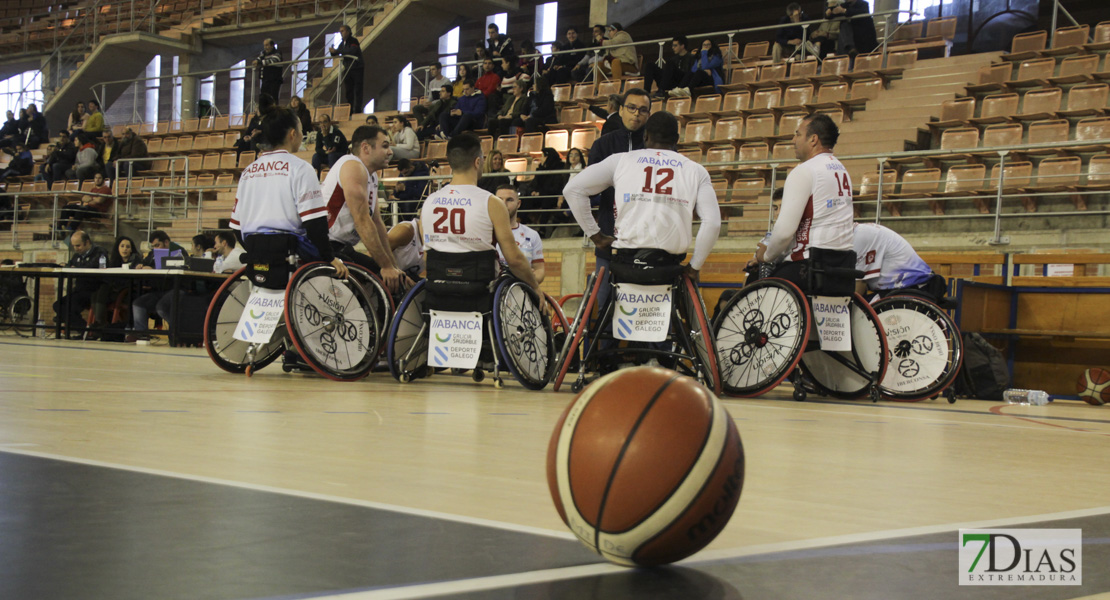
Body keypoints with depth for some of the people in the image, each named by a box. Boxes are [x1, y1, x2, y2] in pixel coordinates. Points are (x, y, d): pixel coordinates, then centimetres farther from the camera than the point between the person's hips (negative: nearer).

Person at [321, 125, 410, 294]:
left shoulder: (371, 176, 17)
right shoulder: (353, 167, -14)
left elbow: (377, 223, 17)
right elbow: (362, 221, -19)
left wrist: (394, 267, 11)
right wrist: (387, 266, -17)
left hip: (342, 248, 11)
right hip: (324, 247, -11)